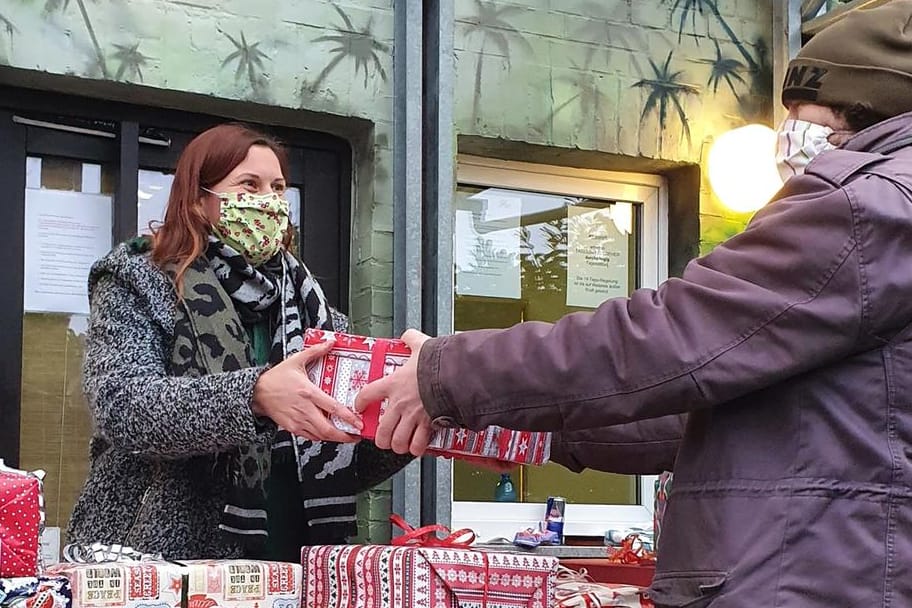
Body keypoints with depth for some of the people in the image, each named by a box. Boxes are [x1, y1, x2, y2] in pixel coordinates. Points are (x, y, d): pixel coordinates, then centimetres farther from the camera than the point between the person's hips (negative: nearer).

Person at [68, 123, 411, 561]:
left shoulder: (304, 301, 14)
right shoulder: (135, 284, 3)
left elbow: (344, 465, 13)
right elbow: (123, 403, -15)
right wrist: (255, 394, -29)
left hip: (289, 567, 3)